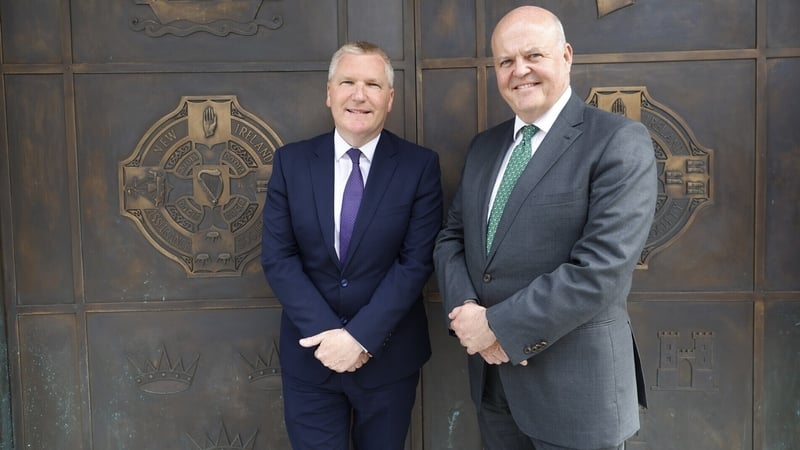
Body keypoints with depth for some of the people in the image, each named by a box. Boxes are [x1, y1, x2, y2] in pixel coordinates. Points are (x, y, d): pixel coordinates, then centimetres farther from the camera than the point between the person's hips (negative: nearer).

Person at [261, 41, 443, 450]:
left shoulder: (420, 165, -6)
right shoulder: (291, 162, -1)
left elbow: (417, 260, -10)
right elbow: (277, 257, -5)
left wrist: (362, 337, -16)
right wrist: (326, 333, -14)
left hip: (388, 355, 0)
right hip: (309, 353, 1)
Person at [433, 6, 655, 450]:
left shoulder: (620, 141, -12)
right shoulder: (484, 146, 9)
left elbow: (601, 269, -21)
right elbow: (451, 237, 8)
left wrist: (500, 325, -17)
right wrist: (466, 310, -11)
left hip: (575, 382, -5)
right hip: (491, 373, 6)